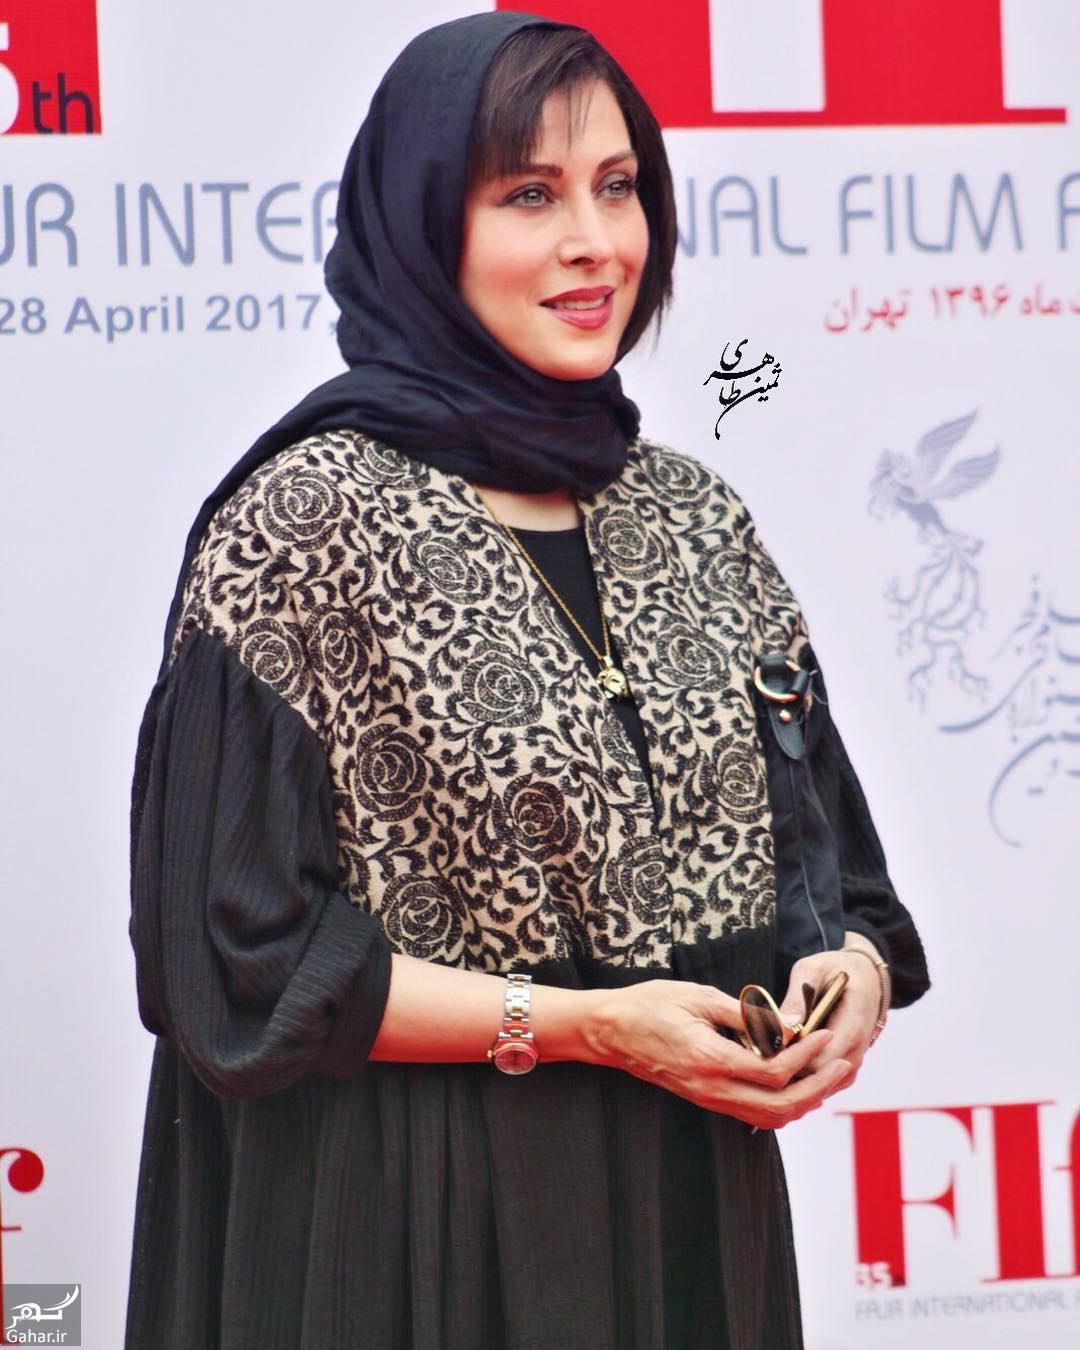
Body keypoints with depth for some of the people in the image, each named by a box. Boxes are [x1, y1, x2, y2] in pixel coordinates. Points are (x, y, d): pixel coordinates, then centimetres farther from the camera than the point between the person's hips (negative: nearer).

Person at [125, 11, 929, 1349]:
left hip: (699, 1209, 5)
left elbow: (826, 851, 14)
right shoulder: (305, 523, -10)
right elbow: (244, 954, -13)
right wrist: (575, 1025, -17)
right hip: (418, 1226, -5)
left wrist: (856, 970, -8)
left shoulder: (694, 518, 7)